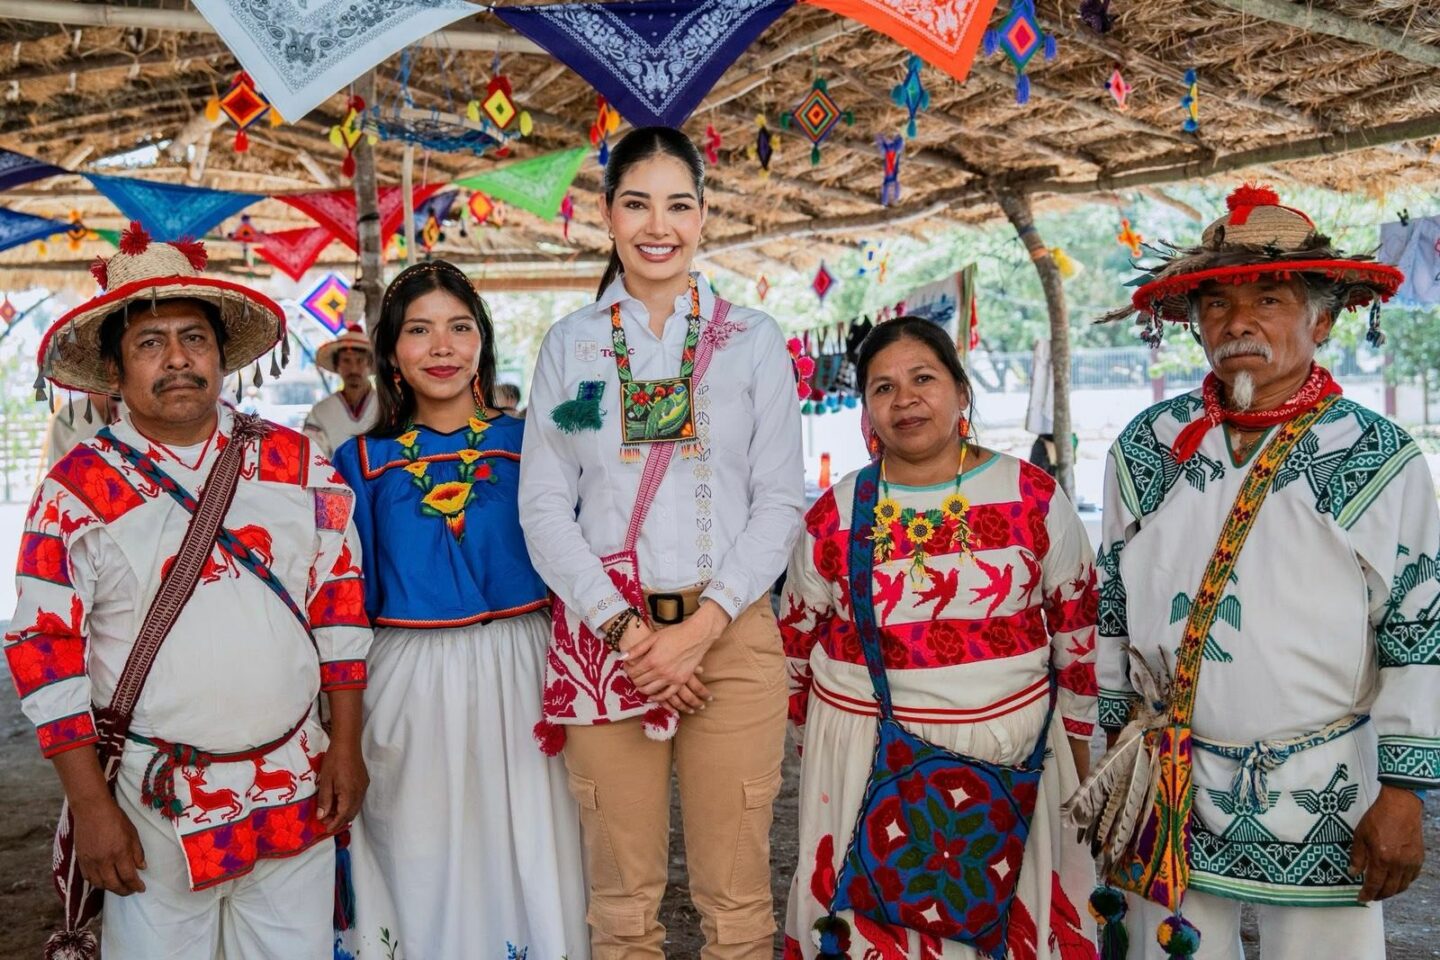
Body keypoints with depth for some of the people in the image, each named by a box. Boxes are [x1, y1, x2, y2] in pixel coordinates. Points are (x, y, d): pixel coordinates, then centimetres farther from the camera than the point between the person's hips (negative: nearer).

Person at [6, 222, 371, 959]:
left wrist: (346, 744, 4)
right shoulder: (77, 489, -6)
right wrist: (88, 803, -6)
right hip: (156, 802, -2)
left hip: (295, 790, 2)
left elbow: (339, 600, 5)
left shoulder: (297, 463, 1)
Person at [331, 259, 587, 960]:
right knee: (420, 861, 12)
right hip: (409, 682, 0)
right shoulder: (364, 461, 3)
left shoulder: (528, 443, 2)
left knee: (525, 854, 9)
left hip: (519, 672, 0)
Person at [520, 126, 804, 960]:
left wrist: (702, 626, -11)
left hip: (732, 635, 0)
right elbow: (545, 504, 2)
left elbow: (780, 499, 1)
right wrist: (623, 629, -10)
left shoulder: (754, 339, 6)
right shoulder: (570, 344, 8)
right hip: (604, 639, 1)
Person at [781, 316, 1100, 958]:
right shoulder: (833, 517, -2)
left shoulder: (1035, 498, -4)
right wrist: (816, 750, 14)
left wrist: (1079, 749, 9)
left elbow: (1077, 628, 4)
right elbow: (796, 643, 10)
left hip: (1012, 751, 0)